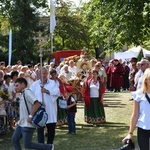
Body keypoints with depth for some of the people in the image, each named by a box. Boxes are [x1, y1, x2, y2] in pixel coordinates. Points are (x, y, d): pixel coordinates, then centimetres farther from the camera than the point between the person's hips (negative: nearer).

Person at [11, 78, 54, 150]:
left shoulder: (27, 92, -14)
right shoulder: (23, 94, 16)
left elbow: (37, 104, -26)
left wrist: (30, 116, -24)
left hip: (27, 124, -10)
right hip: (21, 123, 10)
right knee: (14, 139, 8)